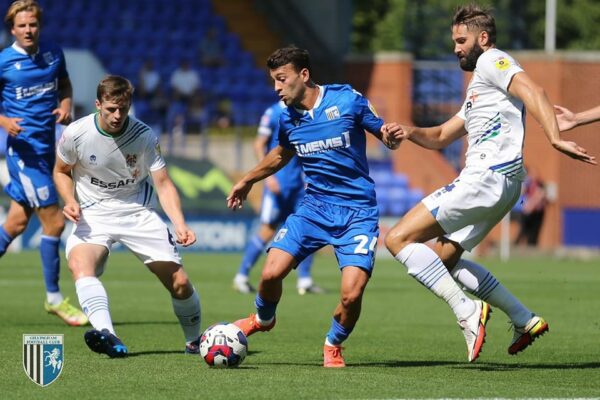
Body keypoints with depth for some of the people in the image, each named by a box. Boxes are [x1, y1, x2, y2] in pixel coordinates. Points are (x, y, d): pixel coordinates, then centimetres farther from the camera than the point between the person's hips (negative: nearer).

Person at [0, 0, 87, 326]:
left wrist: (66, 106, 1)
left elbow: (64, 85, 22)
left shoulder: (53, 54, 6)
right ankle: (53, 298, 5)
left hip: (46, 148, 6)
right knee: (54, 222, -8)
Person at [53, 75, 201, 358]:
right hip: (92, 215, -1)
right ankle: (107, 336, -52)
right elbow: (61, 172, 8)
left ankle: (195, 341, 24)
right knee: (79, 263, -35)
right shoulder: (76, 134, -10)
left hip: (137, 212, 1)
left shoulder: (144, 136, -10)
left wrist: (180, 225, -23)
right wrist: (70, 202, -12)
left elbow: (163, 184, -8)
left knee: (179, 282, -6)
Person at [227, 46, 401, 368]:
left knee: (351, 294, -19)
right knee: (271, 272, -13)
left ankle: (333, 346, 14)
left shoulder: (347, 100, -10)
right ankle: (262, 319, 23)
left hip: (357, 211, -4)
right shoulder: (287, 118, 3)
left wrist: (393, 135, -25)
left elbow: (385, 136, -2)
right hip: (314, 206, 4)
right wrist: (247, 181, 33)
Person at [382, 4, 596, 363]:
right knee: (444, 259, 21)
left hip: (487, 178, -10)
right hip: (497, 185, 10)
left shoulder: (491, 61, -2)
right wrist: (410, 132, 11)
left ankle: (467, 312, -19)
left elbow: (532, 91, -19)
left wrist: (555, 139, -34)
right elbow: (441, 137, 32)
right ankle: (525, 319, 16)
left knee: (398, 239, -12)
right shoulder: (477, 89, 29)